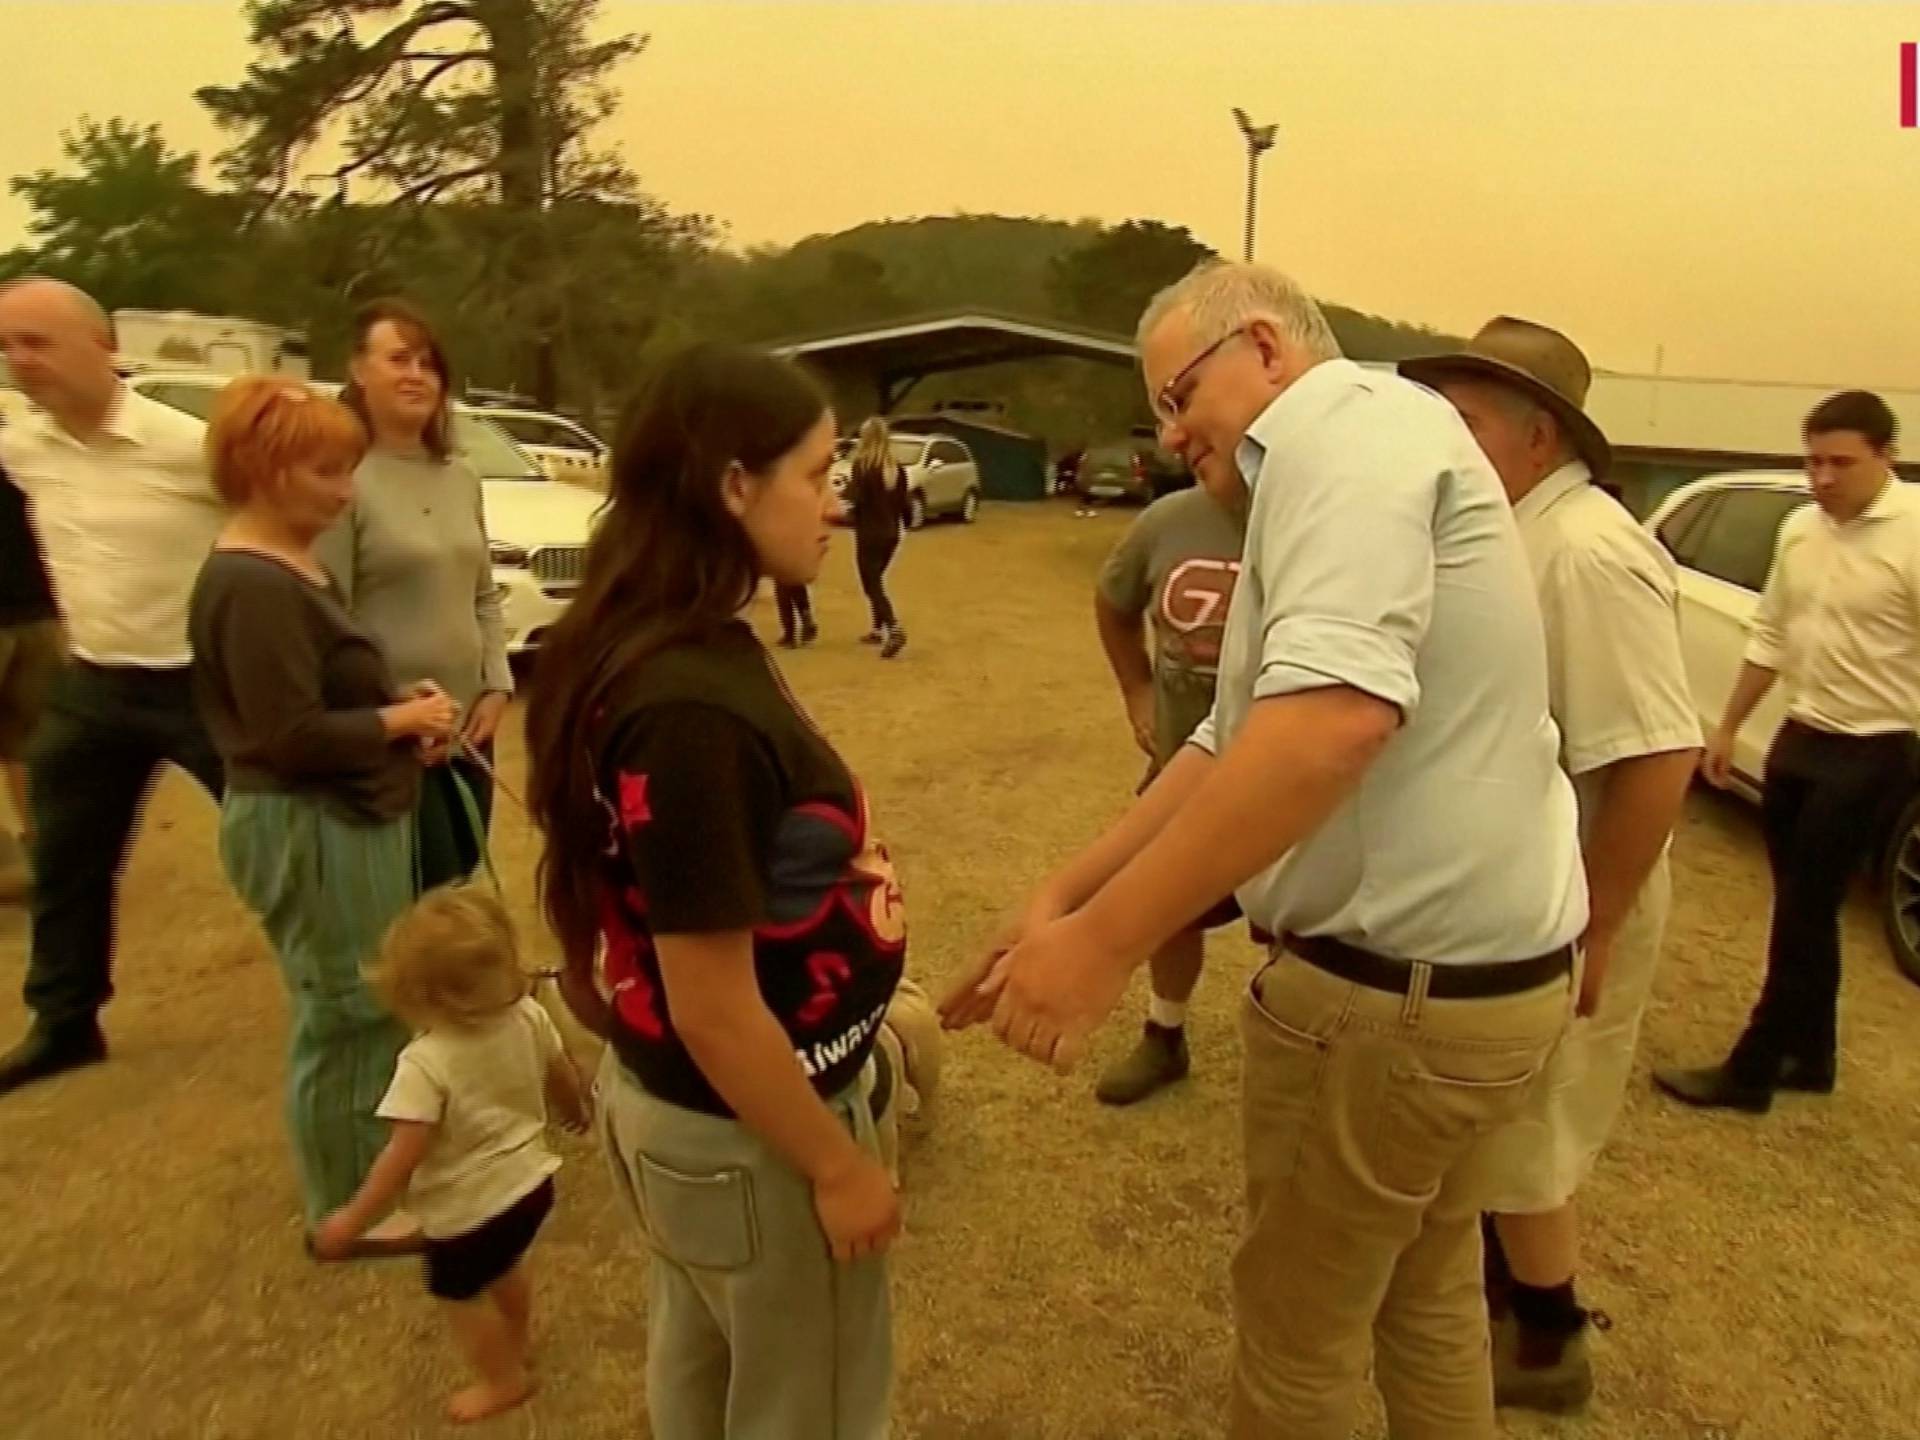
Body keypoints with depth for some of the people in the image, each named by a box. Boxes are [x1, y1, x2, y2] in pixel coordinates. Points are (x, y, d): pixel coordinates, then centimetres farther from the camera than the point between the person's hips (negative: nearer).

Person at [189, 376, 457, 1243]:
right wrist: (400, 721, -14)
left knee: (373, 1006, 21)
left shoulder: (289, 568, 11)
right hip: (309, 829, -11)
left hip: (345, 819, 11)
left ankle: (372, 1174, 40)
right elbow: (291, 736, -25)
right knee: (348, 1014, 2)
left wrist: (399, 706, 3)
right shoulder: (254, 588, -21)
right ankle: (348, 1208, 21)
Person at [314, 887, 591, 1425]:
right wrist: (576, 1112, 25)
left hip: (469, 1208, -7)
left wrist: (353, 1219, -16)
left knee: (459, 1294, 22)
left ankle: (503, 1380, 41)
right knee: (506, 1265, 34)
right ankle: (517, 1341, 58)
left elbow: (404, 1156, -28)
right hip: (530, 1182, 7)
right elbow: (564, 1077, 4)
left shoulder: (426, 1062, -29)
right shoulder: (528, 1016, -11)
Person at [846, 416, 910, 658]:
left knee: (872, 586, -5)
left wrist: (849, 485, -1)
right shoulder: (896, 467, 5)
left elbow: (856, 499, -21)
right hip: (891, 533, 7)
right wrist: (904, 524, 24)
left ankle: (894, 629, -23)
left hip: (869, 534, -7)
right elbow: (902, 502, 9)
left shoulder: (862, 464, -14)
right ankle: (878, 630, 26)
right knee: (876, 581, 22)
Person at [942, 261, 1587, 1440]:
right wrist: (1061, 898, 7)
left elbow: (1334, 714, -33)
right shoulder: (1331, 476, 17)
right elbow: (1233, 746, 13)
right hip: (1470, 968, 10)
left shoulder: (1342, 419, -15)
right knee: (1425, 1292, 27)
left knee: (1299, 1325, 13)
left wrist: (1105, 942, -30)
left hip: (1392, 989, -10)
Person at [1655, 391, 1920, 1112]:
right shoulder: (1800, 529, 5)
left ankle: (1749, 1072, 11)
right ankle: (1810, 1054, 30)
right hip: (1798, 738, 7)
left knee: (1803, 915, 0)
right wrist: (1728, 728, 15)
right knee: (1803, 910, 15)